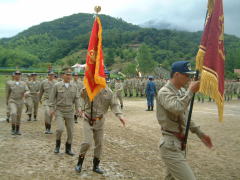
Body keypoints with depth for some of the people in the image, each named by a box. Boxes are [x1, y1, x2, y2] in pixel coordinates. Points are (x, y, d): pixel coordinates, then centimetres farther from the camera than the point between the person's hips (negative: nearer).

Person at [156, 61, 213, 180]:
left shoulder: (182, 92, 13)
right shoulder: (164, 92, -15)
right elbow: (177, 108, -35)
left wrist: (200, 133, 19)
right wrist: (191, 91, -22)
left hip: (179, 143, 9)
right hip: (171, 145, -9)